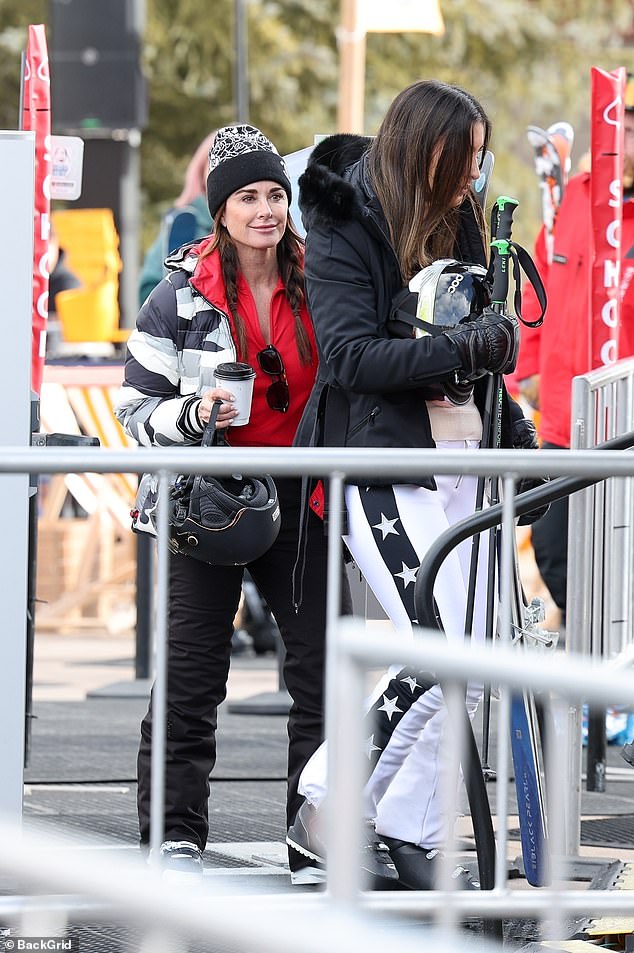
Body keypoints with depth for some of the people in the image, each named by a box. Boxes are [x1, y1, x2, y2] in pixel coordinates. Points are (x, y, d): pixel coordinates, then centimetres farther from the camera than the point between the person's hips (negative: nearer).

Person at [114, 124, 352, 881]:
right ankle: (174, 835, 5)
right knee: (191, 673, -1)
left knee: (325, 663, 0)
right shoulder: (184, 292, -2)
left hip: (299, 497, 2)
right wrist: (195, 415, -18)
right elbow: (136, 407, 0)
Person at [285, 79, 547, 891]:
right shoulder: (345, 230, -9)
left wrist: (510, 425, 13)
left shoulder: (455, 222, 13)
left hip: (456, 460, 8)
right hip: (379, 467, -8)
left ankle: (411, 834, 12)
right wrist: (462, 346, -25)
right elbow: (349, 356, -19)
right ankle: (325, 809, -3)